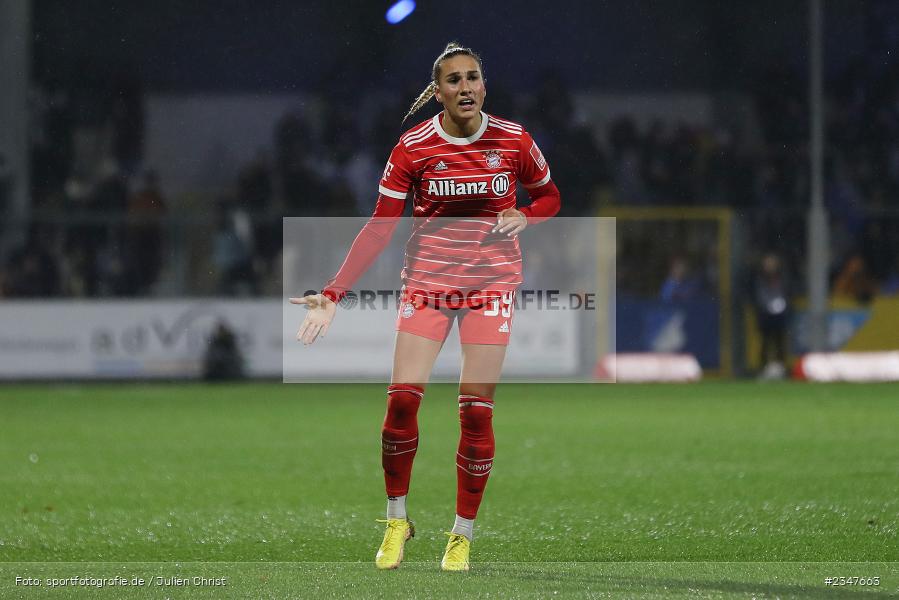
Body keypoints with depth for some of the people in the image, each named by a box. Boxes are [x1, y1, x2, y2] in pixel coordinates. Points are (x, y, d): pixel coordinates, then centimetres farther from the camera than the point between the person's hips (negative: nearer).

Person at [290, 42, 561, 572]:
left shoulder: (514, 141, -3)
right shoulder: (413, 148, -6)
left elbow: (550, 196, 14)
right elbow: (380, 229, -6)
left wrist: (523, 217, -10)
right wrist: (333, 294, -14)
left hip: (492, 283, 0)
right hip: (427, 282, 0)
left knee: (477, 411, -6)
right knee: (402, 399, -12)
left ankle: (464, 534, 7)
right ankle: (397, 521, 7)